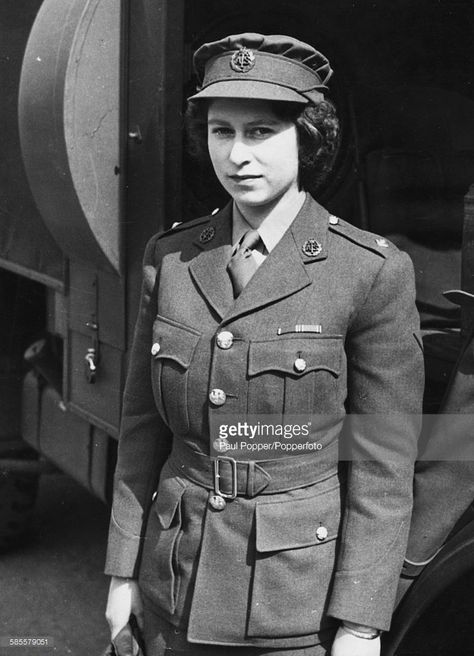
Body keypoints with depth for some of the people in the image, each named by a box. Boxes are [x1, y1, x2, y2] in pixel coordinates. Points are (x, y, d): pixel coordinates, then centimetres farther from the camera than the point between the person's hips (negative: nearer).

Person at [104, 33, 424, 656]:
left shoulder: (372, 271, -12)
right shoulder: (170, 258, 0)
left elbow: (383, 466, -10)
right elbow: (144, 428, 6)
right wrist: (123, 570, 6)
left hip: (303, 590, -3)